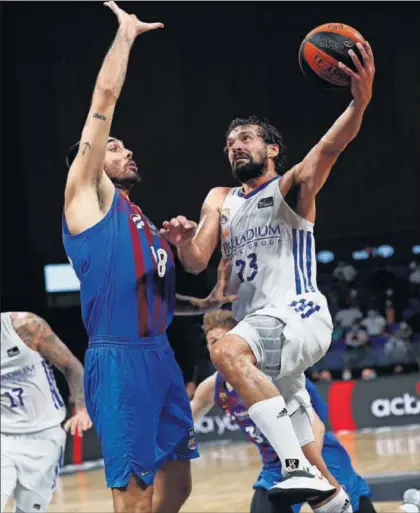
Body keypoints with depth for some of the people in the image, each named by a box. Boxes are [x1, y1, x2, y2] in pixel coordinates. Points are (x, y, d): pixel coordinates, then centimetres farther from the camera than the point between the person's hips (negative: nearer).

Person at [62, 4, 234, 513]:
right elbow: (105, 96, -4)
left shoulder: (140, 221, 23)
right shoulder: (86, 194, 1)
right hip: (118, 360, -9)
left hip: (161, 356, 9)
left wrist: (205, 305, 17)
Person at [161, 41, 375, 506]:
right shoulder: (220, 200, 19)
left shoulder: (292, 186, 2)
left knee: (227, 351, -35)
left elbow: (330, 146, -18)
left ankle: (300, 468, -41)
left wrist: (360, 103, -38)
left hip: (298, 316, -8)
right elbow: (197, 262, 10)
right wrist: (182, 241, -15)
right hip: (258, 323, 8)